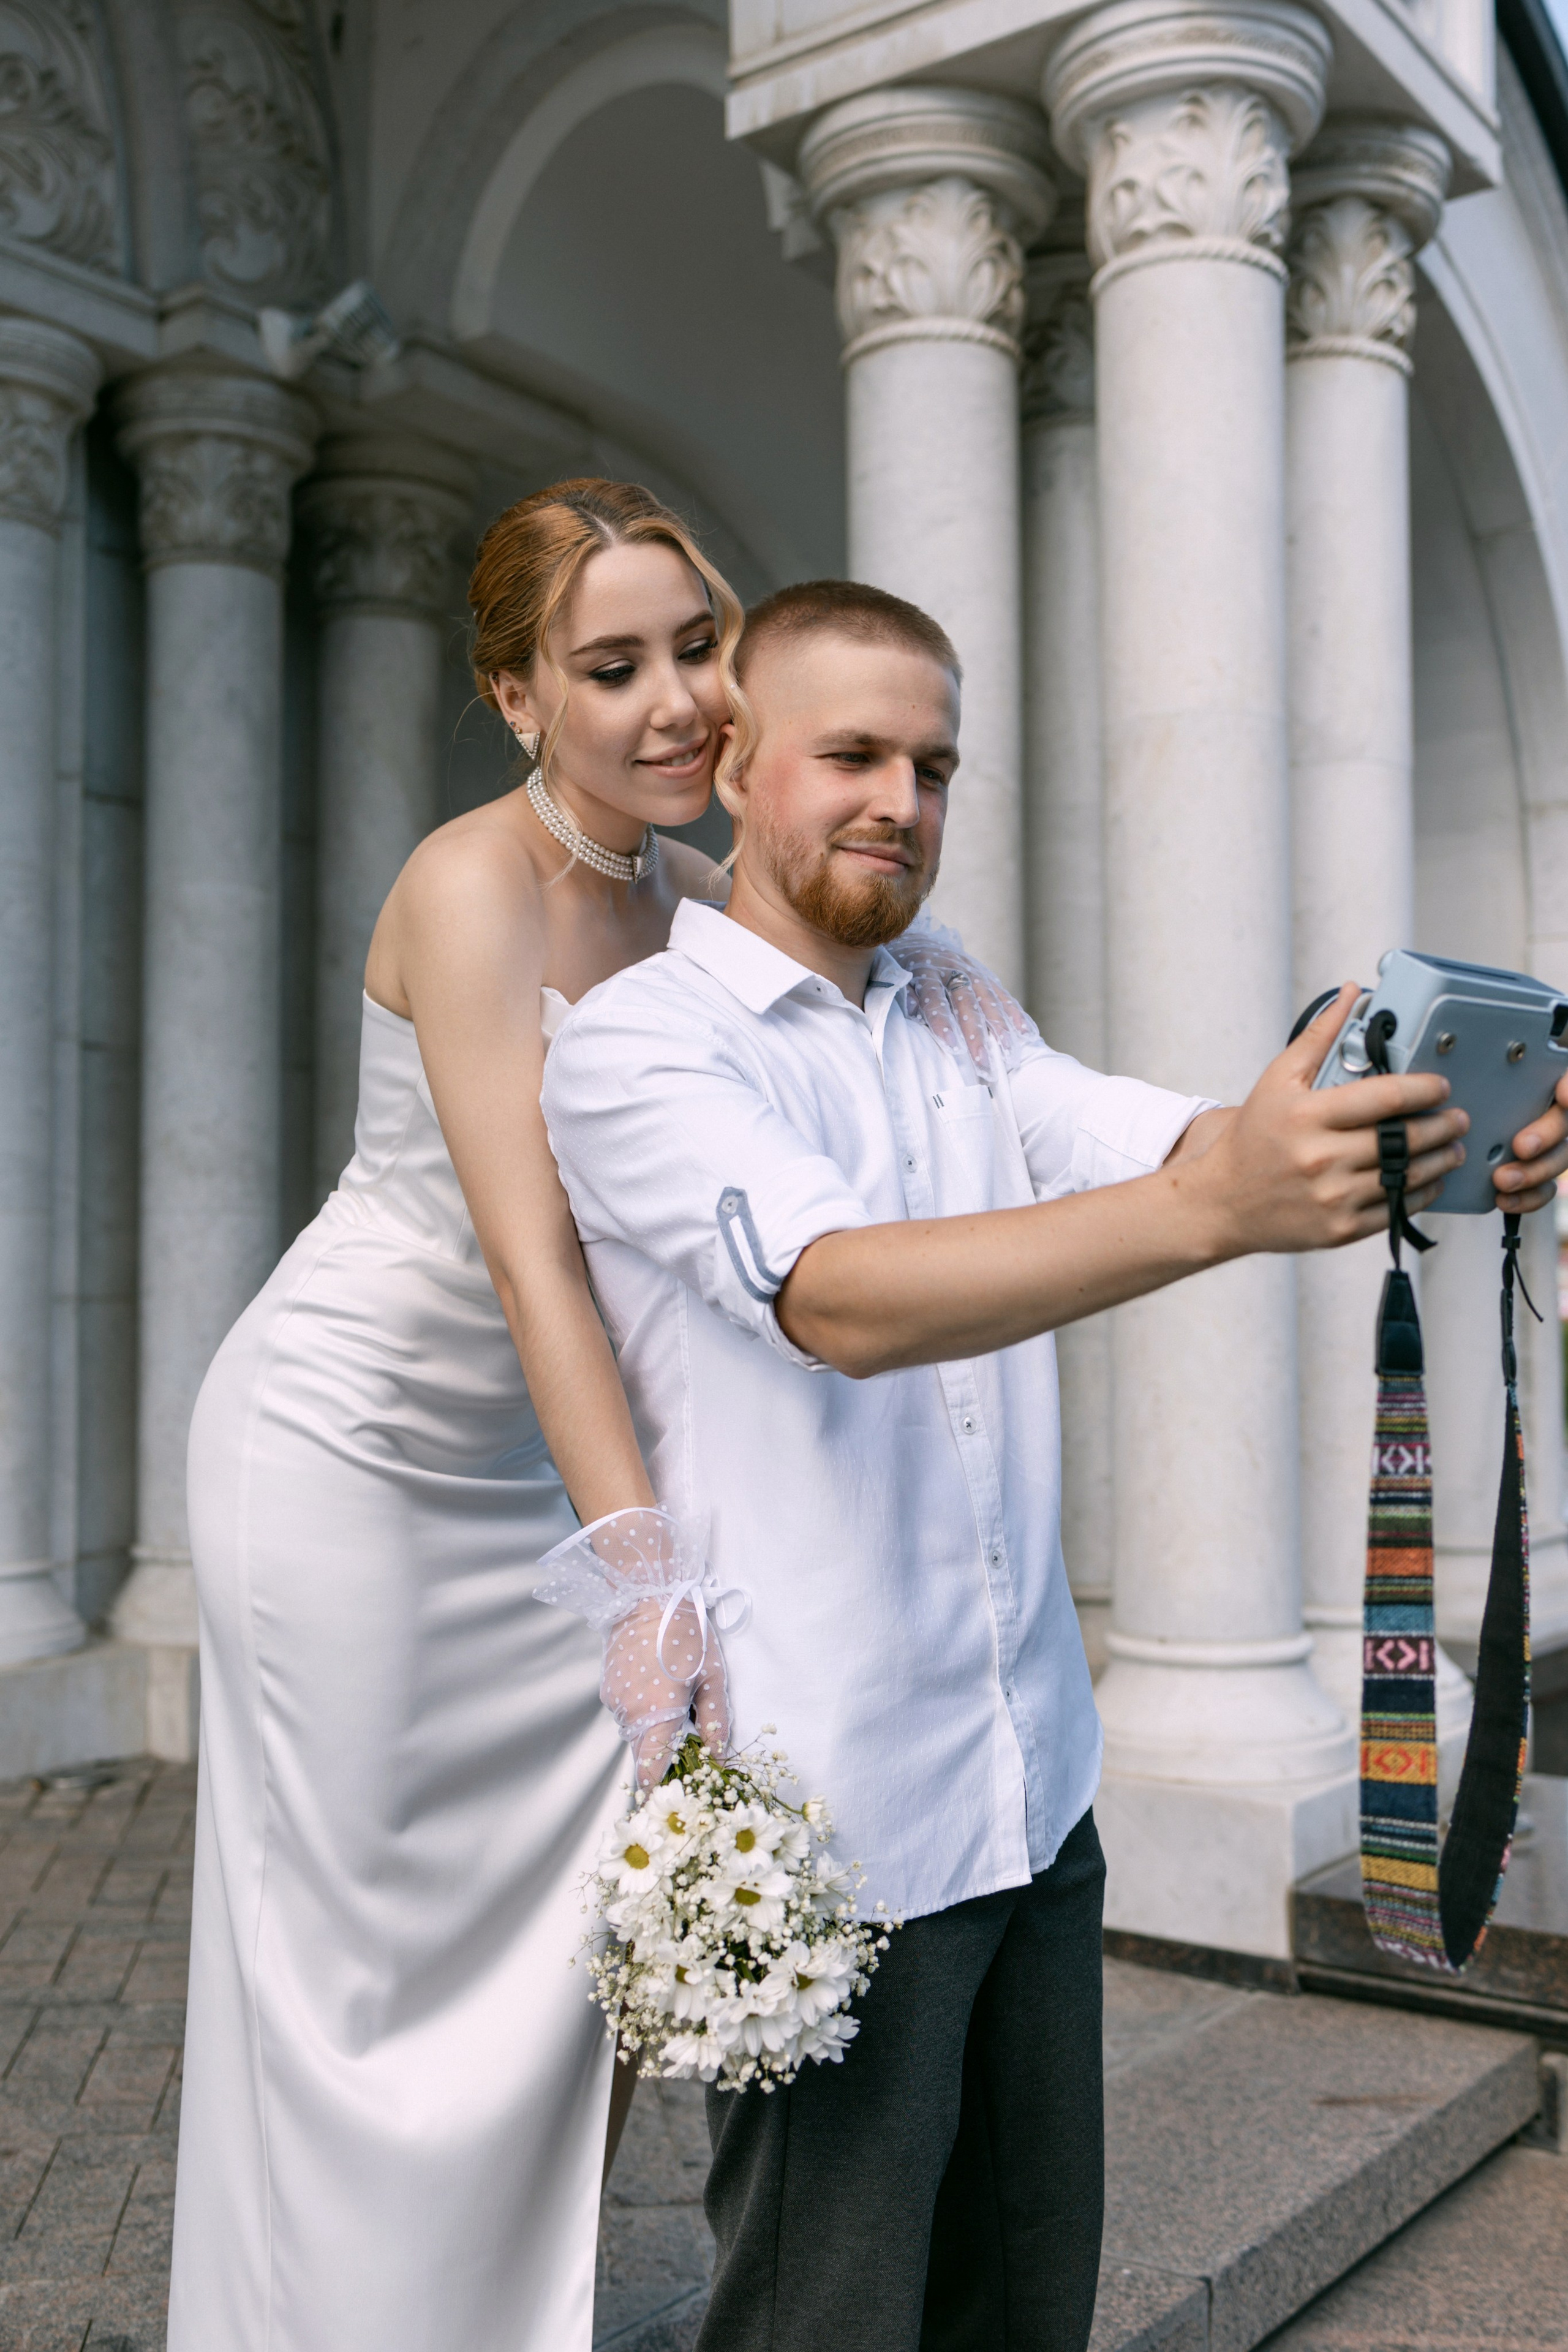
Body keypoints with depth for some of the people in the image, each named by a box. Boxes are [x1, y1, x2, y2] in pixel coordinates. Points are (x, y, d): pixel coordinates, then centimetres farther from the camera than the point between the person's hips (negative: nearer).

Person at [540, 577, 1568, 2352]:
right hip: (825, 1817, -6)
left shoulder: (961, 1036, 12)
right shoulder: (636, 1043, -9)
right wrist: (1224, 1208, -39)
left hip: (1036, 1795, 6)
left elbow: (1175, 1142, -4)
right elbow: (844, 1299, -26)